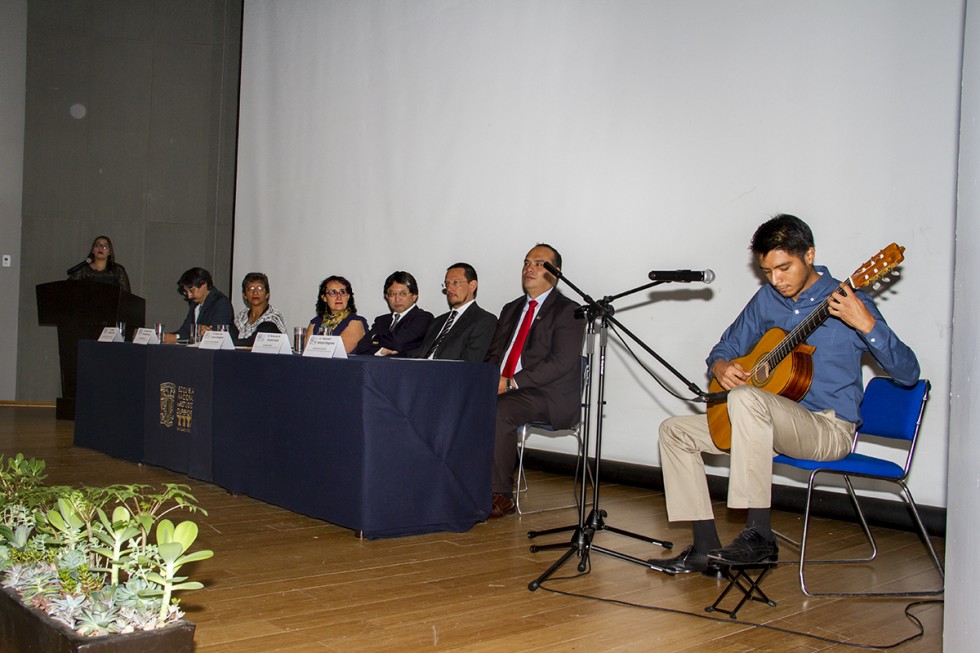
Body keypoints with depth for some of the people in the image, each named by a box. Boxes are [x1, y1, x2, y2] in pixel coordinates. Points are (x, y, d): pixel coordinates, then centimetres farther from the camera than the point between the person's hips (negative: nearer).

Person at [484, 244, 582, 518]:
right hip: (501, 389, 7)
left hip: (547, 396, -6)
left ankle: (501, 495, -22)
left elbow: (561, 362, -14)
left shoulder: (567, 311, -2)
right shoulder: (511, 309, 21)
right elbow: (494, 353, 21)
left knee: (500, 410, -33)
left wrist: (512, 382, -19)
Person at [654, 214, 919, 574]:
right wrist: (720, 367, -7)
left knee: (745, 397, -35)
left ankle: (759, 537, -30)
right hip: (777, 420, 7)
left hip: (828, 428, -7)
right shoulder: (767, 300, 8)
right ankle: (706, 548, -2)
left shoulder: (848, 302, -9)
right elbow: (725, 349, 18)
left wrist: (866, 324, -32)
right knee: (674, 431, 0)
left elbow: (908, 373, -16)